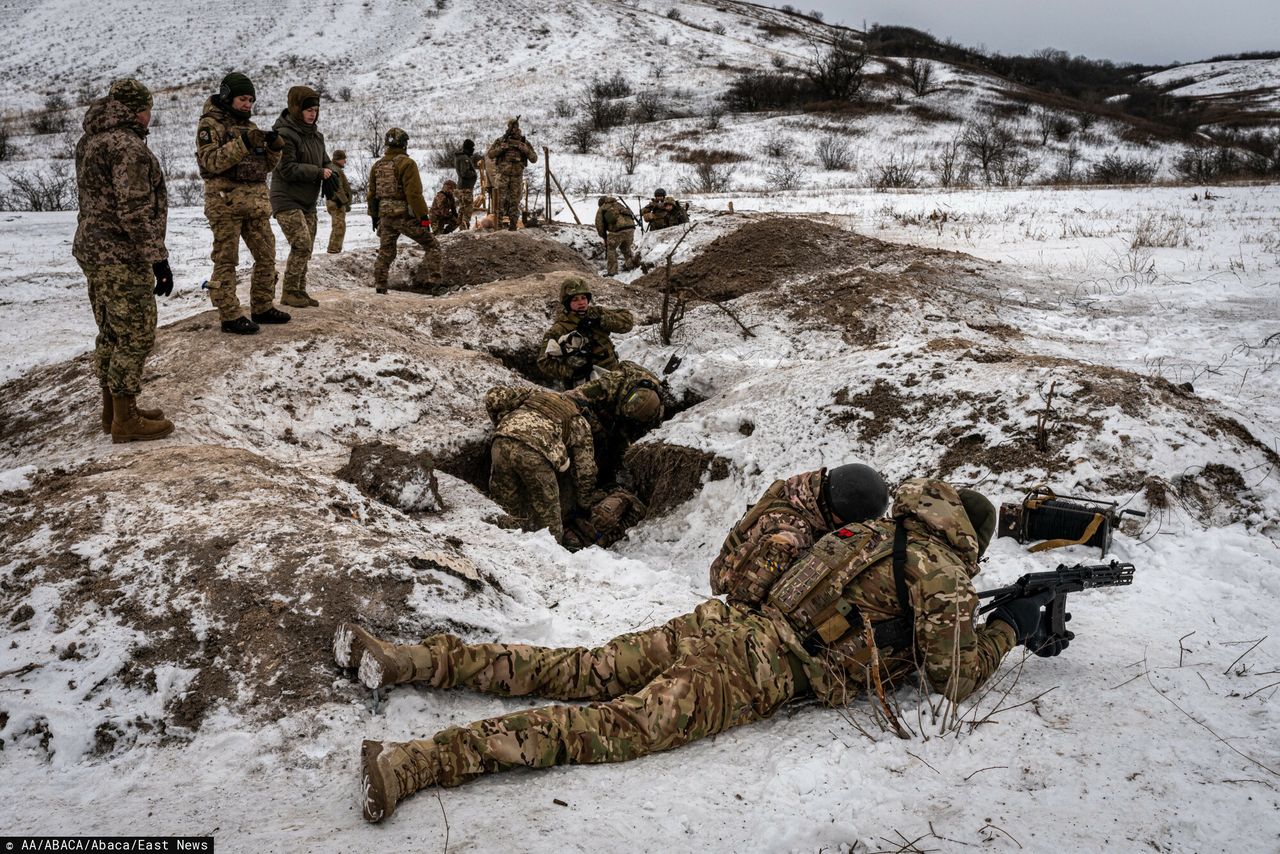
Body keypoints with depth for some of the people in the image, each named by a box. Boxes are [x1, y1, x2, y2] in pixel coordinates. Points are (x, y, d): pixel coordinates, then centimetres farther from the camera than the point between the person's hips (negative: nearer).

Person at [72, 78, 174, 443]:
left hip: (91, 249, 10)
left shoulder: (90, 141, 14)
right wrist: (158, 259, -20)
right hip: (121, 256, -10)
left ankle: (113, 410, 26)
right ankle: (126, 421, 3)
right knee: (136, 336, -2)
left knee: (111, 333, 17)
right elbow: (136, 211, -22)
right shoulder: (128, 146, -17)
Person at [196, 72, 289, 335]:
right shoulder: (210, 124, -3)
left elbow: (266, 165, 17)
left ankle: (262, 307, 22)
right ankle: (230, 316, 0)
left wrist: (274, 148, -3)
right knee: (226, 261, -3)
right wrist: (242, 143, -24)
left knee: (267, 256, 10)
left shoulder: (250, 126, 17)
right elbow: (210, 162, -17)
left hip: (257, 202, 7)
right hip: (225, 202, -7)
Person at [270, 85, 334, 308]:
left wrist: (331, 171, -4)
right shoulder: (284, 135, -15)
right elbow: (288, 169, -22)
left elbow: (325, 161, 20)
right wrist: (319, 172, -19)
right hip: (287, 200, -9)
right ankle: (290, 292, -5)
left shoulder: (316, 135, 12)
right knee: (302, 245, -15)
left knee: (306, 248, 10)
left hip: (308, 202, 9)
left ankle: (299, 291, 19)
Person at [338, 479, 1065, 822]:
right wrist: (1010, 628, 20)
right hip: (764, 671, -7)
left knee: (579, 674, 5)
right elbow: (951, 679, 5)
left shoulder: (882, 532, 25)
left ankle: (410, 659, -1)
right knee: (614, 726, -17)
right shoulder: (941, 572, 2)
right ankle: (414, 762, -28)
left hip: (727, 624, 7)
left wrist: (969, 614, 43)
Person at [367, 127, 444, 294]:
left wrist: (374, 216, 25)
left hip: (385, 216, 7)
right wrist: (424, 216, -16)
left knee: (385, 252, 17)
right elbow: (414, 193, -18)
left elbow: (372, 194, 17)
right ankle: (434, 280, -9)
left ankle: (380, 285, 19)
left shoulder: (377, 166, 11)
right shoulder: (406, 163, -11)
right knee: (432, 246, 1)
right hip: (406, 215, -6)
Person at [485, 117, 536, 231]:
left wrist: (524, 149, -16)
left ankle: (513, 225, 9)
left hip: (517, 177, 1)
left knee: (514, 202, 3)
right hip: (502, 176, -1)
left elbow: (534, 159, -1)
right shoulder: (500, 141, 2)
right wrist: (502, 147, -18)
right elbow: (490, 154, -5)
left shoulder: (524, 142, 5)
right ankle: (498, 224, -1)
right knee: (500, 200, -5)